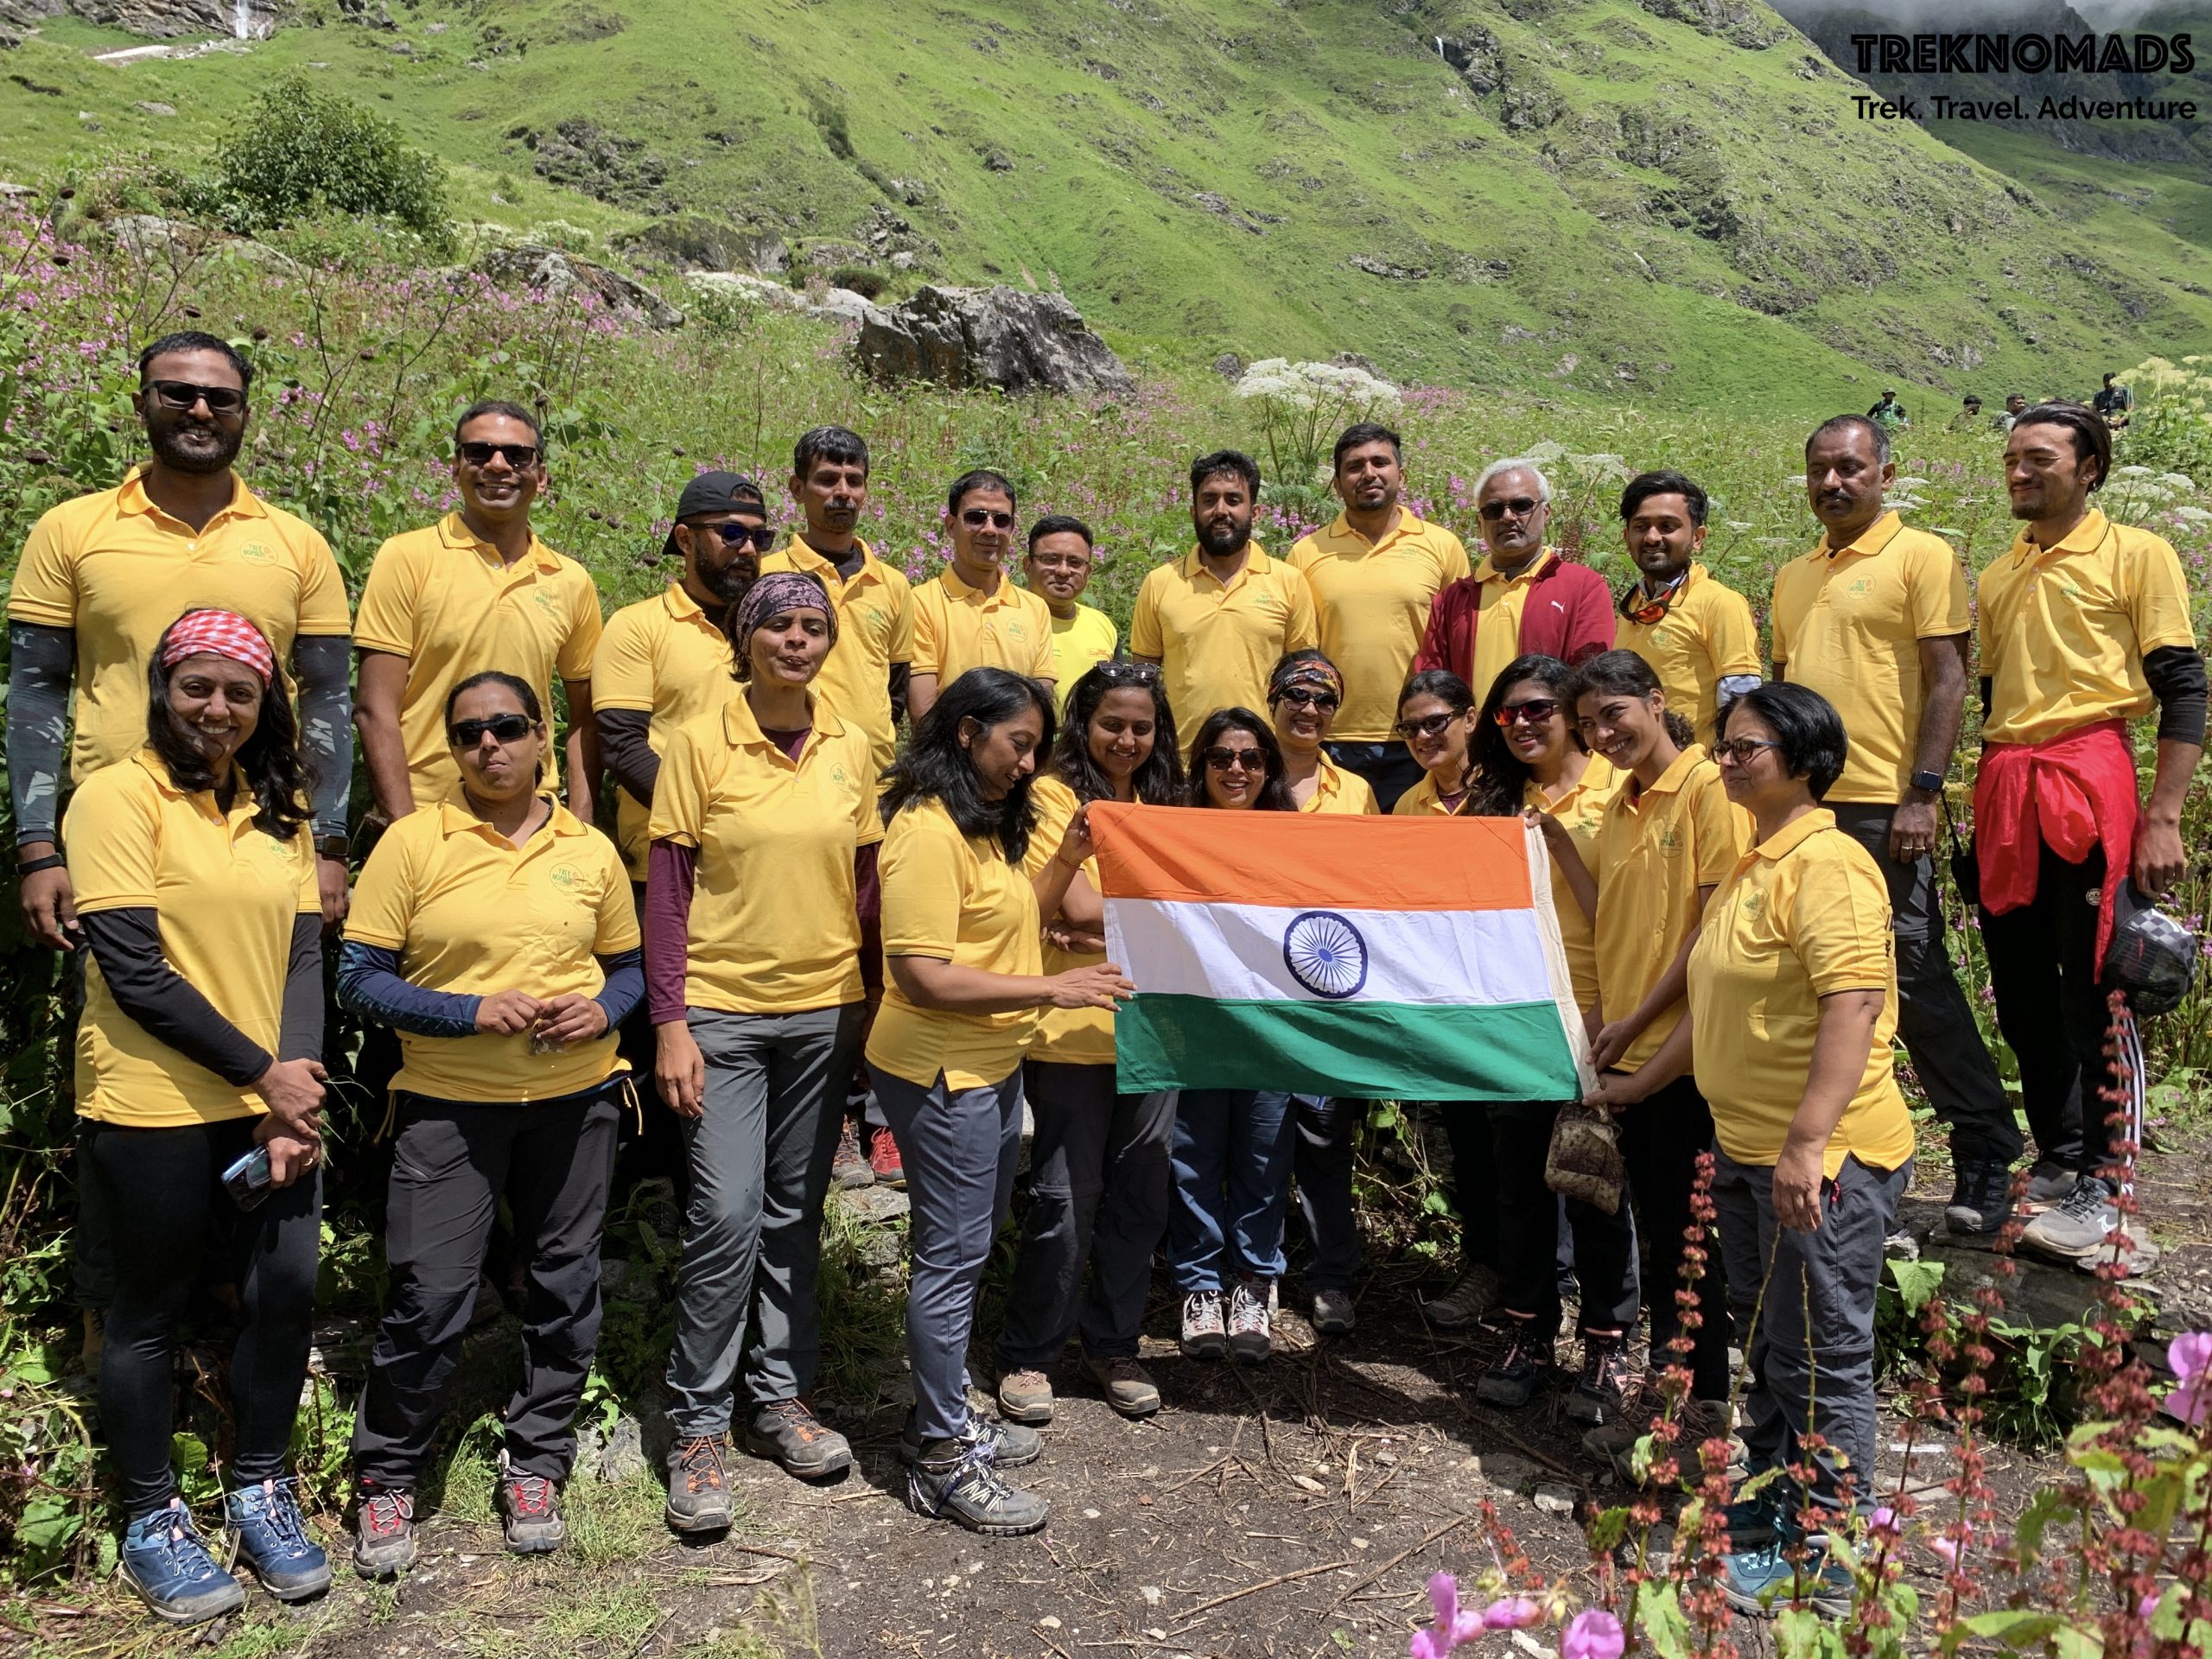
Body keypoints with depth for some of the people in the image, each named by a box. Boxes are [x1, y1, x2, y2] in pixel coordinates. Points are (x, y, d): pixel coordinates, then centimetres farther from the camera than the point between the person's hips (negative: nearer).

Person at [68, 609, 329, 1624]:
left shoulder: (279, 808, 8)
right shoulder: (118, 797, -8)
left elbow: (303, 955, 3)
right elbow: (135, 971, -14)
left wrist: (295, 1094, -9)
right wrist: (263, 1073, -13)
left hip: (277, 1103, 5)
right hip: (154, 1109, -4)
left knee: (285, 1290, 5)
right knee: (152, 1310, 9)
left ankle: (258, 1492, 27)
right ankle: (151, 1521, 27)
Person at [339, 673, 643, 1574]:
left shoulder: (591, 850, 5)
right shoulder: (412, 842, -4)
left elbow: (627, 966, 13)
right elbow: (359, 979, -6)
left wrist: (603, 1009, -9)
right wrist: (473, 1012, -18)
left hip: (574, 1097, 3)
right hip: (448, 1104, -3)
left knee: (565, 1288, 11)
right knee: (428, 1299, -1)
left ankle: (534, 1465, 31)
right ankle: (387, 1478, 23)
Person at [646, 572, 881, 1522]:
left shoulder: (850, 748, 5)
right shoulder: (701, 743, -5)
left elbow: (864, 880, 11)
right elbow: (667, 893, -6)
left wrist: (869, 999, 6)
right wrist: (670, 1024, -11)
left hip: (825, 1010, 4)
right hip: (722, 1009, -3)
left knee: (796, 1213, 12)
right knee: (727, 1215, -7)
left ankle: (779, 1399, 27)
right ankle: (697, 1427, 9)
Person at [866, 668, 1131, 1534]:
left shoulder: (989, 822, 14)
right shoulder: (926, 830, -19)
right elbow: (923, 976, -24)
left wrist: (1067, 859, 4)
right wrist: (1052, 989, -23)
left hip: (993, 1062, 10)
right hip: (940, 1071, -10)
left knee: (971, 1245, 17)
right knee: (952, 1257, -1)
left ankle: (945, 1414, 31)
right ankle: (942, 1459, 12)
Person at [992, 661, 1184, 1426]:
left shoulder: (1161, 804, 14)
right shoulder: (1055, 795, -6)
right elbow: (1082, 907, -17)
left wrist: (1103, 924, -13)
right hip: (1073, 1028, -6)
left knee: (1140, 1193, 12)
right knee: (1065, 1198, 1)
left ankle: (1113, 1343, 29)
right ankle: (1028, 1353, 19)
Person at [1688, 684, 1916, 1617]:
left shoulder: (1825, 864, -17)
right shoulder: (1752, 867, 14)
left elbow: (1856, 1003, -28)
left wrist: (1806, 1142, -32)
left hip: (1824, 1160, -10)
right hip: (1746, 1150, 10)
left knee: (1820, 1362, 3)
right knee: (1766, 1348, 21)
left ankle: (1824, 1558, 17)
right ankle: (1770, 1502, 36)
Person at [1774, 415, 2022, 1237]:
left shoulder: (1920, 556, -2)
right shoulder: (1793, 576, 17)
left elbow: (1947, 678, -8)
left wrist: (1925, 793, -15)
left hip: (1883, 808, -6)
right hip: (1802, 805, 7)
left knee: (1916, 985, -3)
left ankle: (1987, 1156, 11)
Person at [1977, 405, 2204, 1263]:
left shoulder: (2136, 555, 0)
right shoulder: (1996, 577, 17)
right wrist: (1988, 806, 16)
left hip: (2090, 783, -6)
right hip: (2003, 795, 6)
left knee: (2093, 991, -4)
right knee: (2020, 993, 10)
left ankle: (2104, 1191, 5)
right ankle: (2058, 1159, 24)